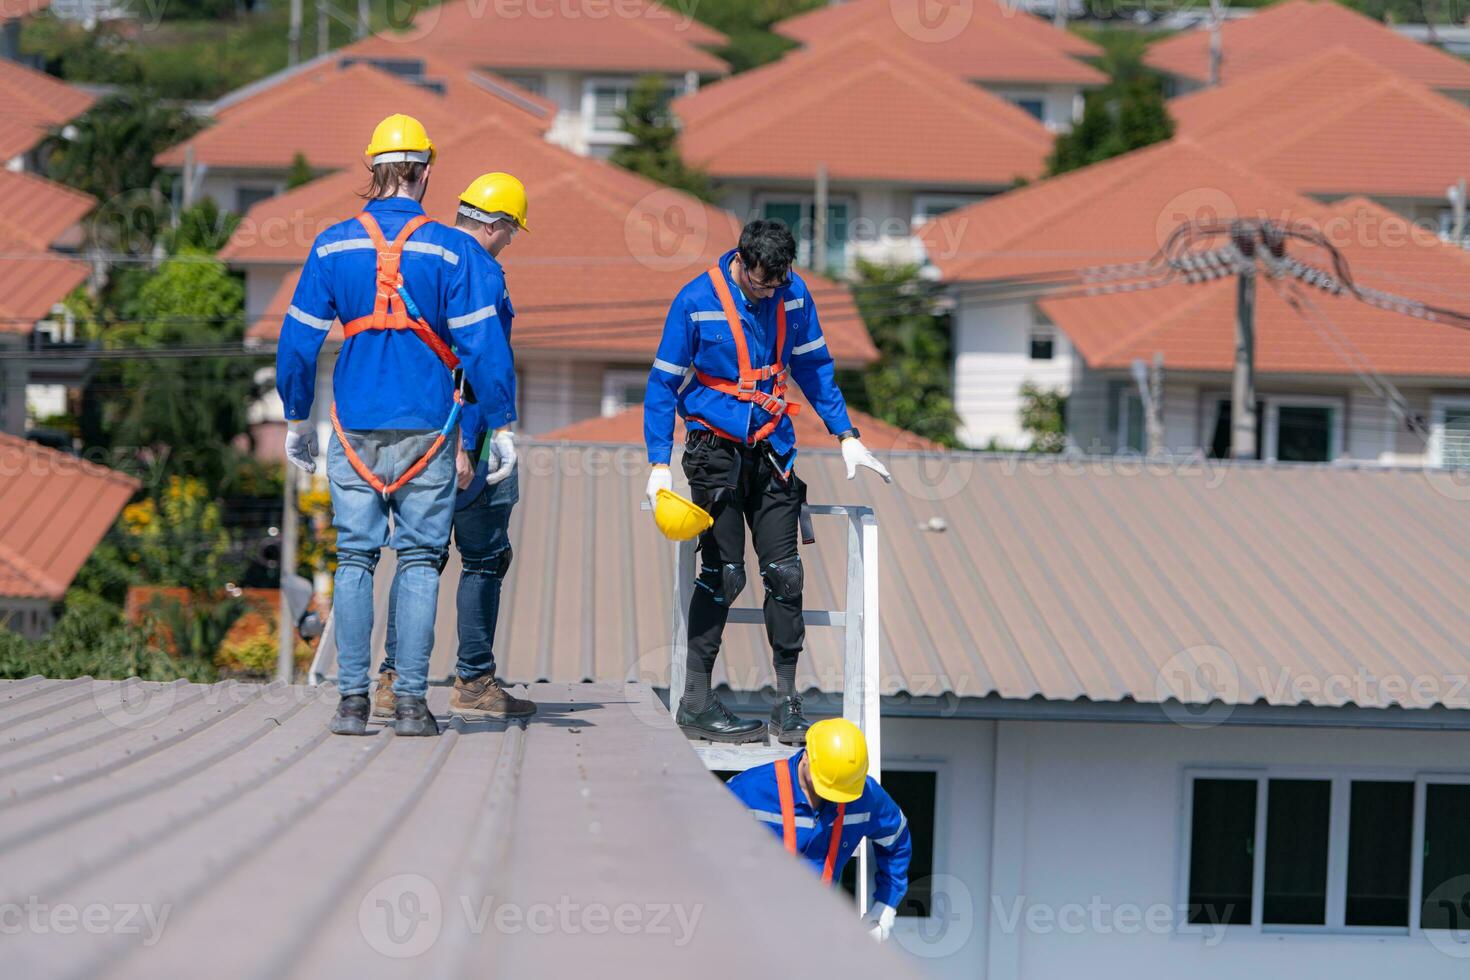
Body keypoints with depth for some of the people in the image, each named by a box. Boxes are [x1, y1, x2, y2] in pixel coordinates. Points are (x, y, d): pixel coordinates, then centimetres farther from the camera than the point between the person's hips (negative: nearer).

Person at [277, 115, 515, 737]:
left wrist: (296, 419, 17)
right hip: (425, 429, -2)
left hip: (354, 430, 2)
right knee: (418, 561, 3)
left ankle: (352, 700, 2)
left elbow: (297, 341, 7)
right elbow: (483, 347, -6)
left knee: (355, 558, 6)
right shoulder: (452, 250, -4)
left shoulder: (332, 246, 3)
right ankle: (411, 702, -1)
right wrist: (501, 426, 0)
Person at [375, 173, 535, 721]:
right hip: (464, 432, -7)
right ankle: (474, 682, 5)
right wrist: (462, 446, -22)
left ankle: (393, 681, 7)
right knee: (484, 557, 4)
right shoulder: (483, 274, -13)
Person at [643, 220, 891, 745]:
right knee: (723, 574, -7)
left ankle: (787, 702, 8)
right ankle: (695, 702, 3)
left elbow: (814, 367, 13)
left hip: (771, 446, 4)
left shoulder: (793, 295, 0)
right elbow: (663, 384, -4)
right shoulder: (696, 302, -10)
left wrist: (845, 436, 8)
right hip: (716, 448, -4)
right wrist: (659, 465, -9)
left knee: (784, 573, 0)